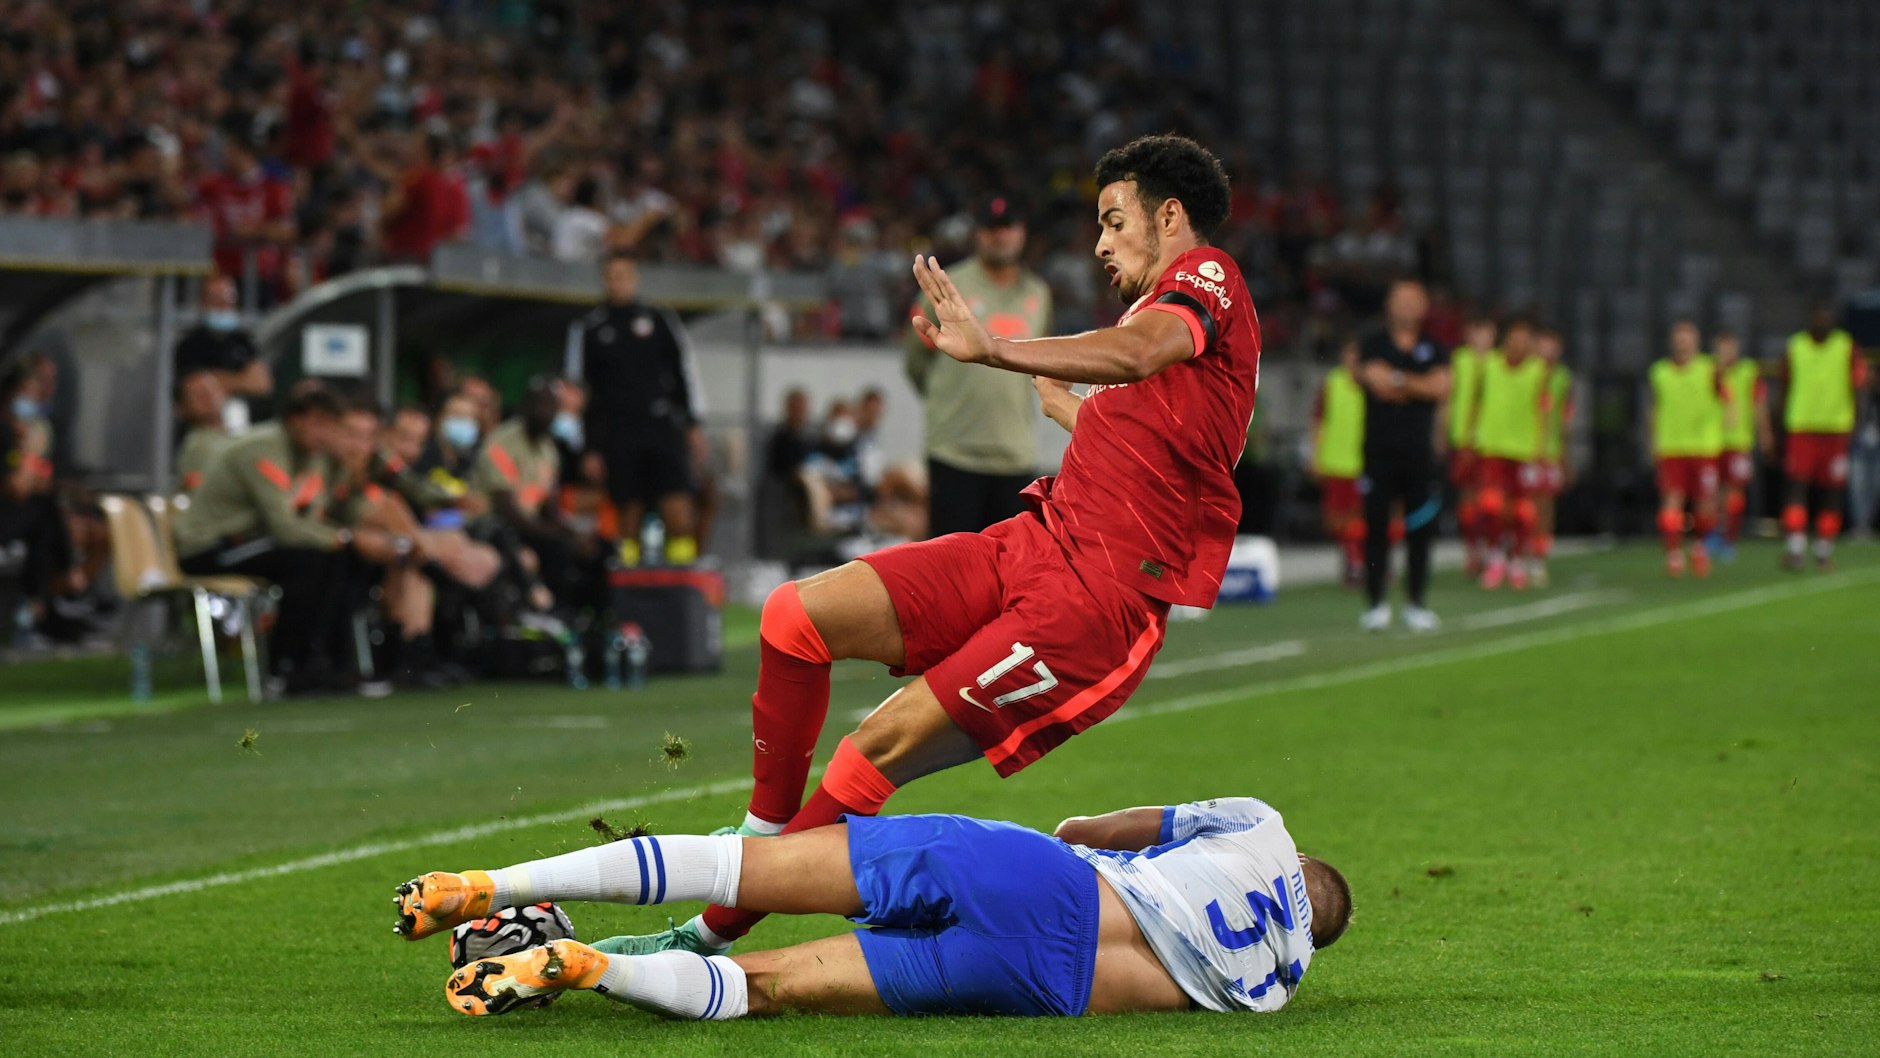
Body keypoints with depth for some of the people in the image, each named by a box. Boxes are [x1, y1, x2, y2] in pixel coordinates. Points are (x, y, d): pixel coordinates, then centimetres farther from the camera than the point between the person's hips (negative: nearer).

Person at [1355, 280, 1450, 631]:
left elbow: (1441, 388, -4)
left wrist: (1397, 380, -7)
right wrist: (1419, 385, -8)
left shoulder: (1434, 350, 12)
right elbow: (1376, 380, -11)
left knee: (1421, 529, 1)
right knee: (1376, 526, -5)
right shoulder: (1373, 346, 7)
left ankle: (1417, 605, 8)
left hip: (1419, 454, 2)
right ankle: (1376, 604, -1)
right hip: (1379, 453, -2)